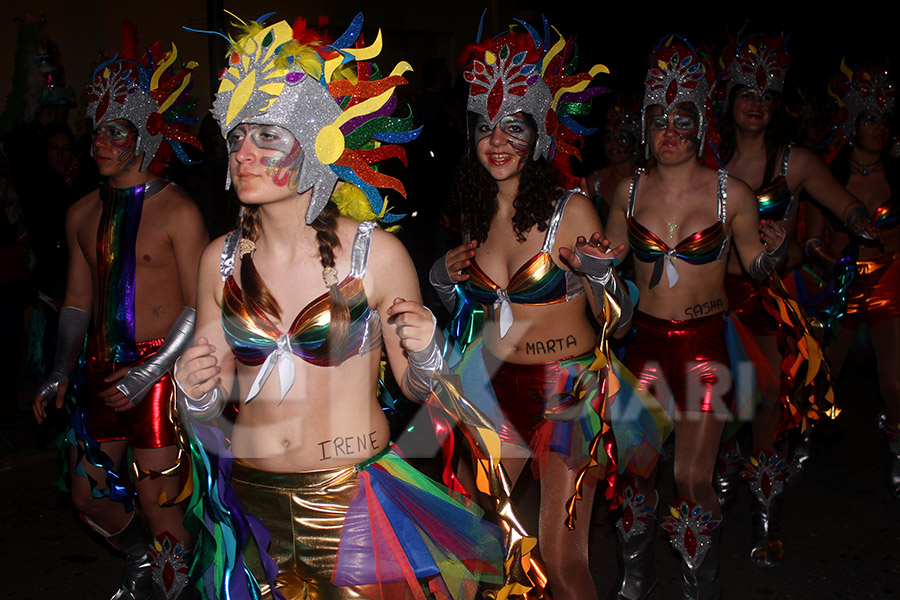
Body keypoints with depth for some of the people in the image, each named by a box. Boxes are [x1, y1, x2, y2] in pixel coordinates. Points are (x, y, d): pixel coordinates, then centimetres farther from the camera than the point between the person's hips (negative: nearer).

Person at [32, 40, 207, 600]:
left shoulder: (178, 211, -11)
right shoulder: (83, 213, 9)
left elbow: (198, 307, -12)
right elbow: (78, 301, 16)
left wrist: (148, 374, -17)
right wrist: (61, 374, 9)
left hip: (159, 371, -6)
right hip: (103, 367, 7)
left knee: (157, 500, 0)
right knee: (89, 496, 15)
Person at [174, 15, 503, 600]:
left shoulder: (376, 253, -13)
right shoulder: (222, 259, -2)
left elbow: (417, 388, -3)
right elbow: (212, 408, 7)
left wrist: (424, 357, -23)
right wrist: (197, 395, -15)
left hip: (353, 501, -3)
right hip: (249, 497, 3)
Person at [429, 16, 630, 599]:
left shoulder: (570, 209, -13)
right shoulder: (477, 212, 2)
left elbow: (615, 319, -9)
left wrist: (600, 274, -28)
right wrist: (447, 281, -3)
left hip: (566, 389, -5)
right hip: (497, 385, 5)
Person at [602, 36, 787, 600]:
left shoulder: (730, 192, -7)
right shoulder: (630, 190, 1)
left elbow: (756, 266, 3)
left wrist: (776, 248, -17)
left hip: (704, 344, -2)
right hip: (644, 339, 3)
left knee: (693, 478, -2)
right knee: (635, 468, 9)